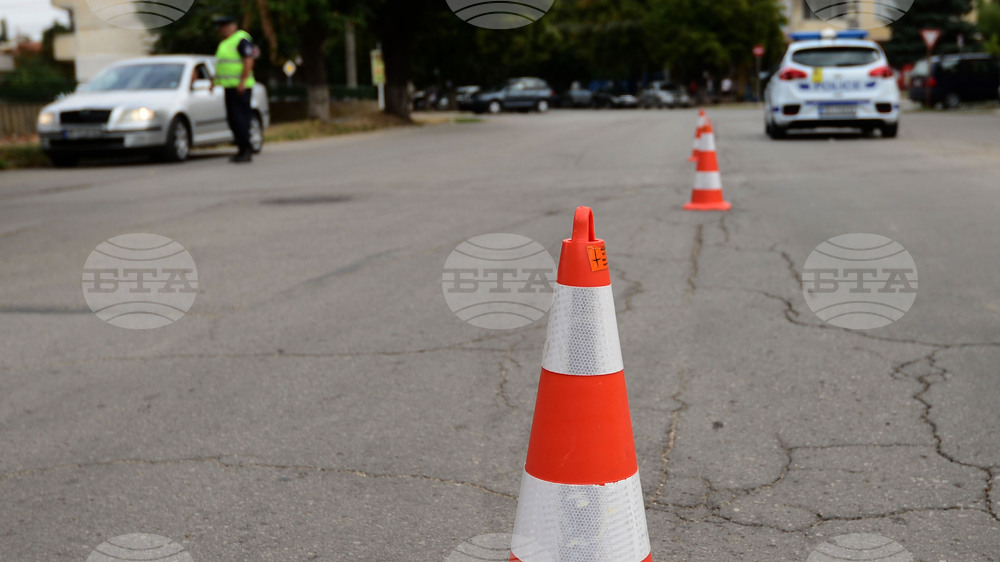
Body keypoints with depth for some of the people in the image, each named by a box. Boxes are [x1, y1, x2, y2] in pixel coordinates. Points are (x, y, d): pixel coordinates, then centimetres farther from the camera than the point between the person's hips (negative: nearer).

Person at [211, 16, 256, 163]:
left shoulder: (242, 39, -9)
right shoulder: (225, 42, 21)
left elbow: (248, 61, -17)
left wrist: (242, 82, -23)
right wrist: (216, 80, 21)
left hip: (240, 87, -10)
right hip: (229, 86, 10)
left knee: (240, 118, -12)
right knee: (233, 119, 8)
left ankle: (246, 151, -10)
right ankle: (242, 150, 12)